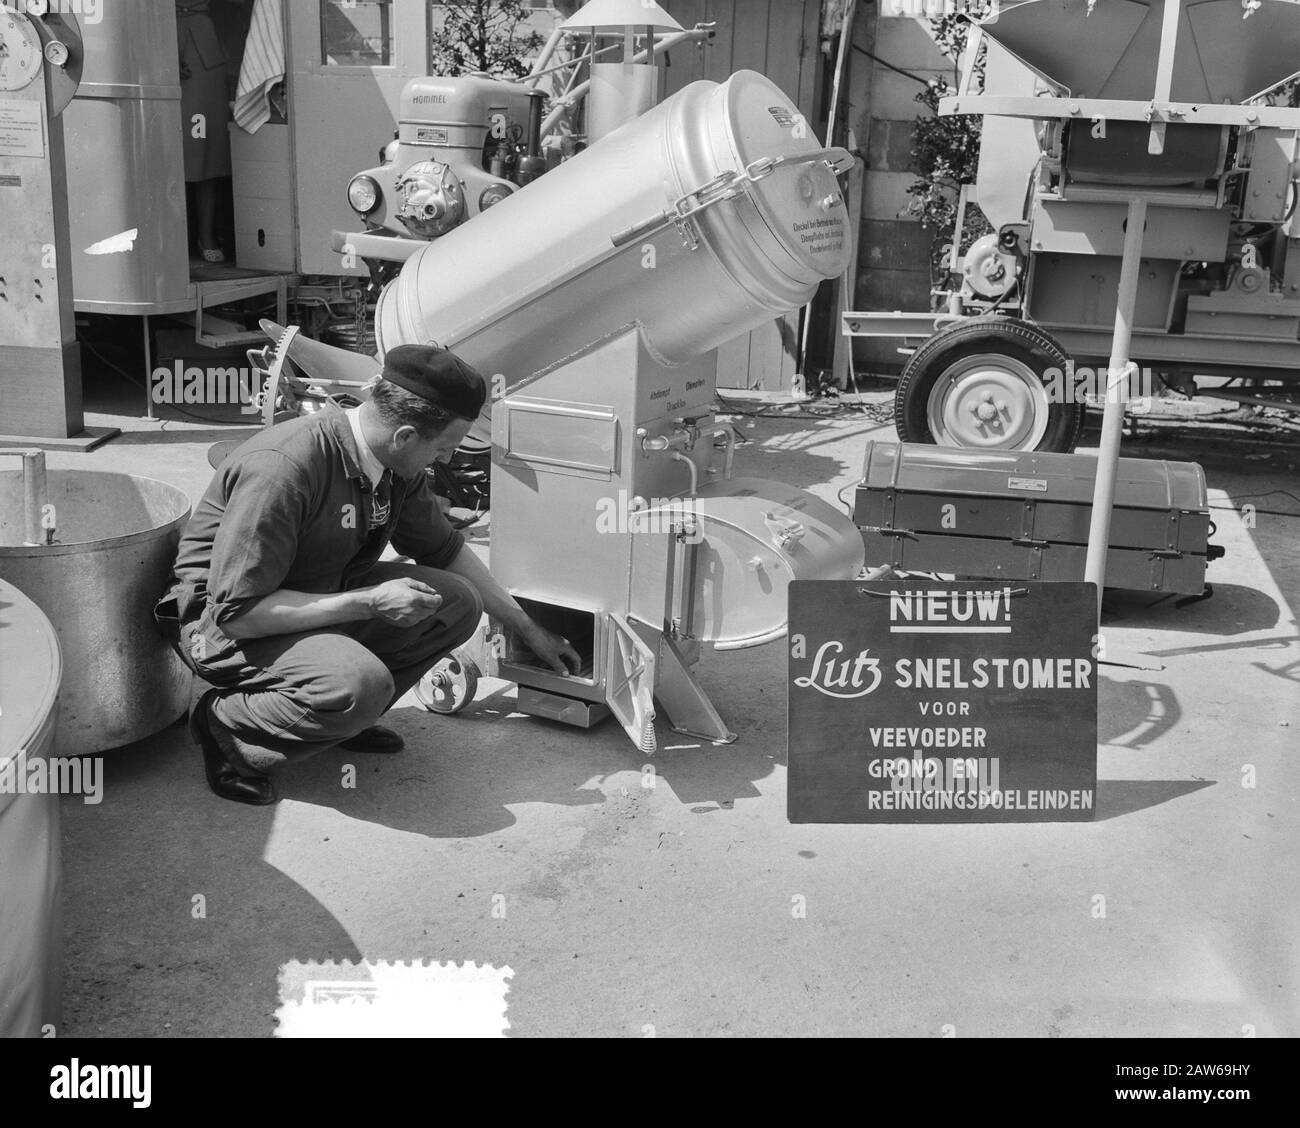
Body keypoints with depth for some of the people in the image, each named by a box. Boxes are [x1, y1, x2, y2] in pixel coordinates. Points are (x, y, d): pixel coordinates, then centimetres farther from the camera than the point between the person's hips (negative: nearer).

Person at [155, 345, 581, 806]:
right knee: (360, 683, -34)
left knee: (458, 602, -8)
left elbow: (446, 550, 12)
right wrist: (369, 602, -29)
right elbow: (237, 612, -30)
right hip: (223, 622, -8)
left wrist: (528, 630, 14)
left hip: (324, 597, 8)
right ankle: (228, 723, -8)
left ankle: (347, 717, 5)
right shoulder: (281, 469, -31)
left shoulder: (397, 467, -5)